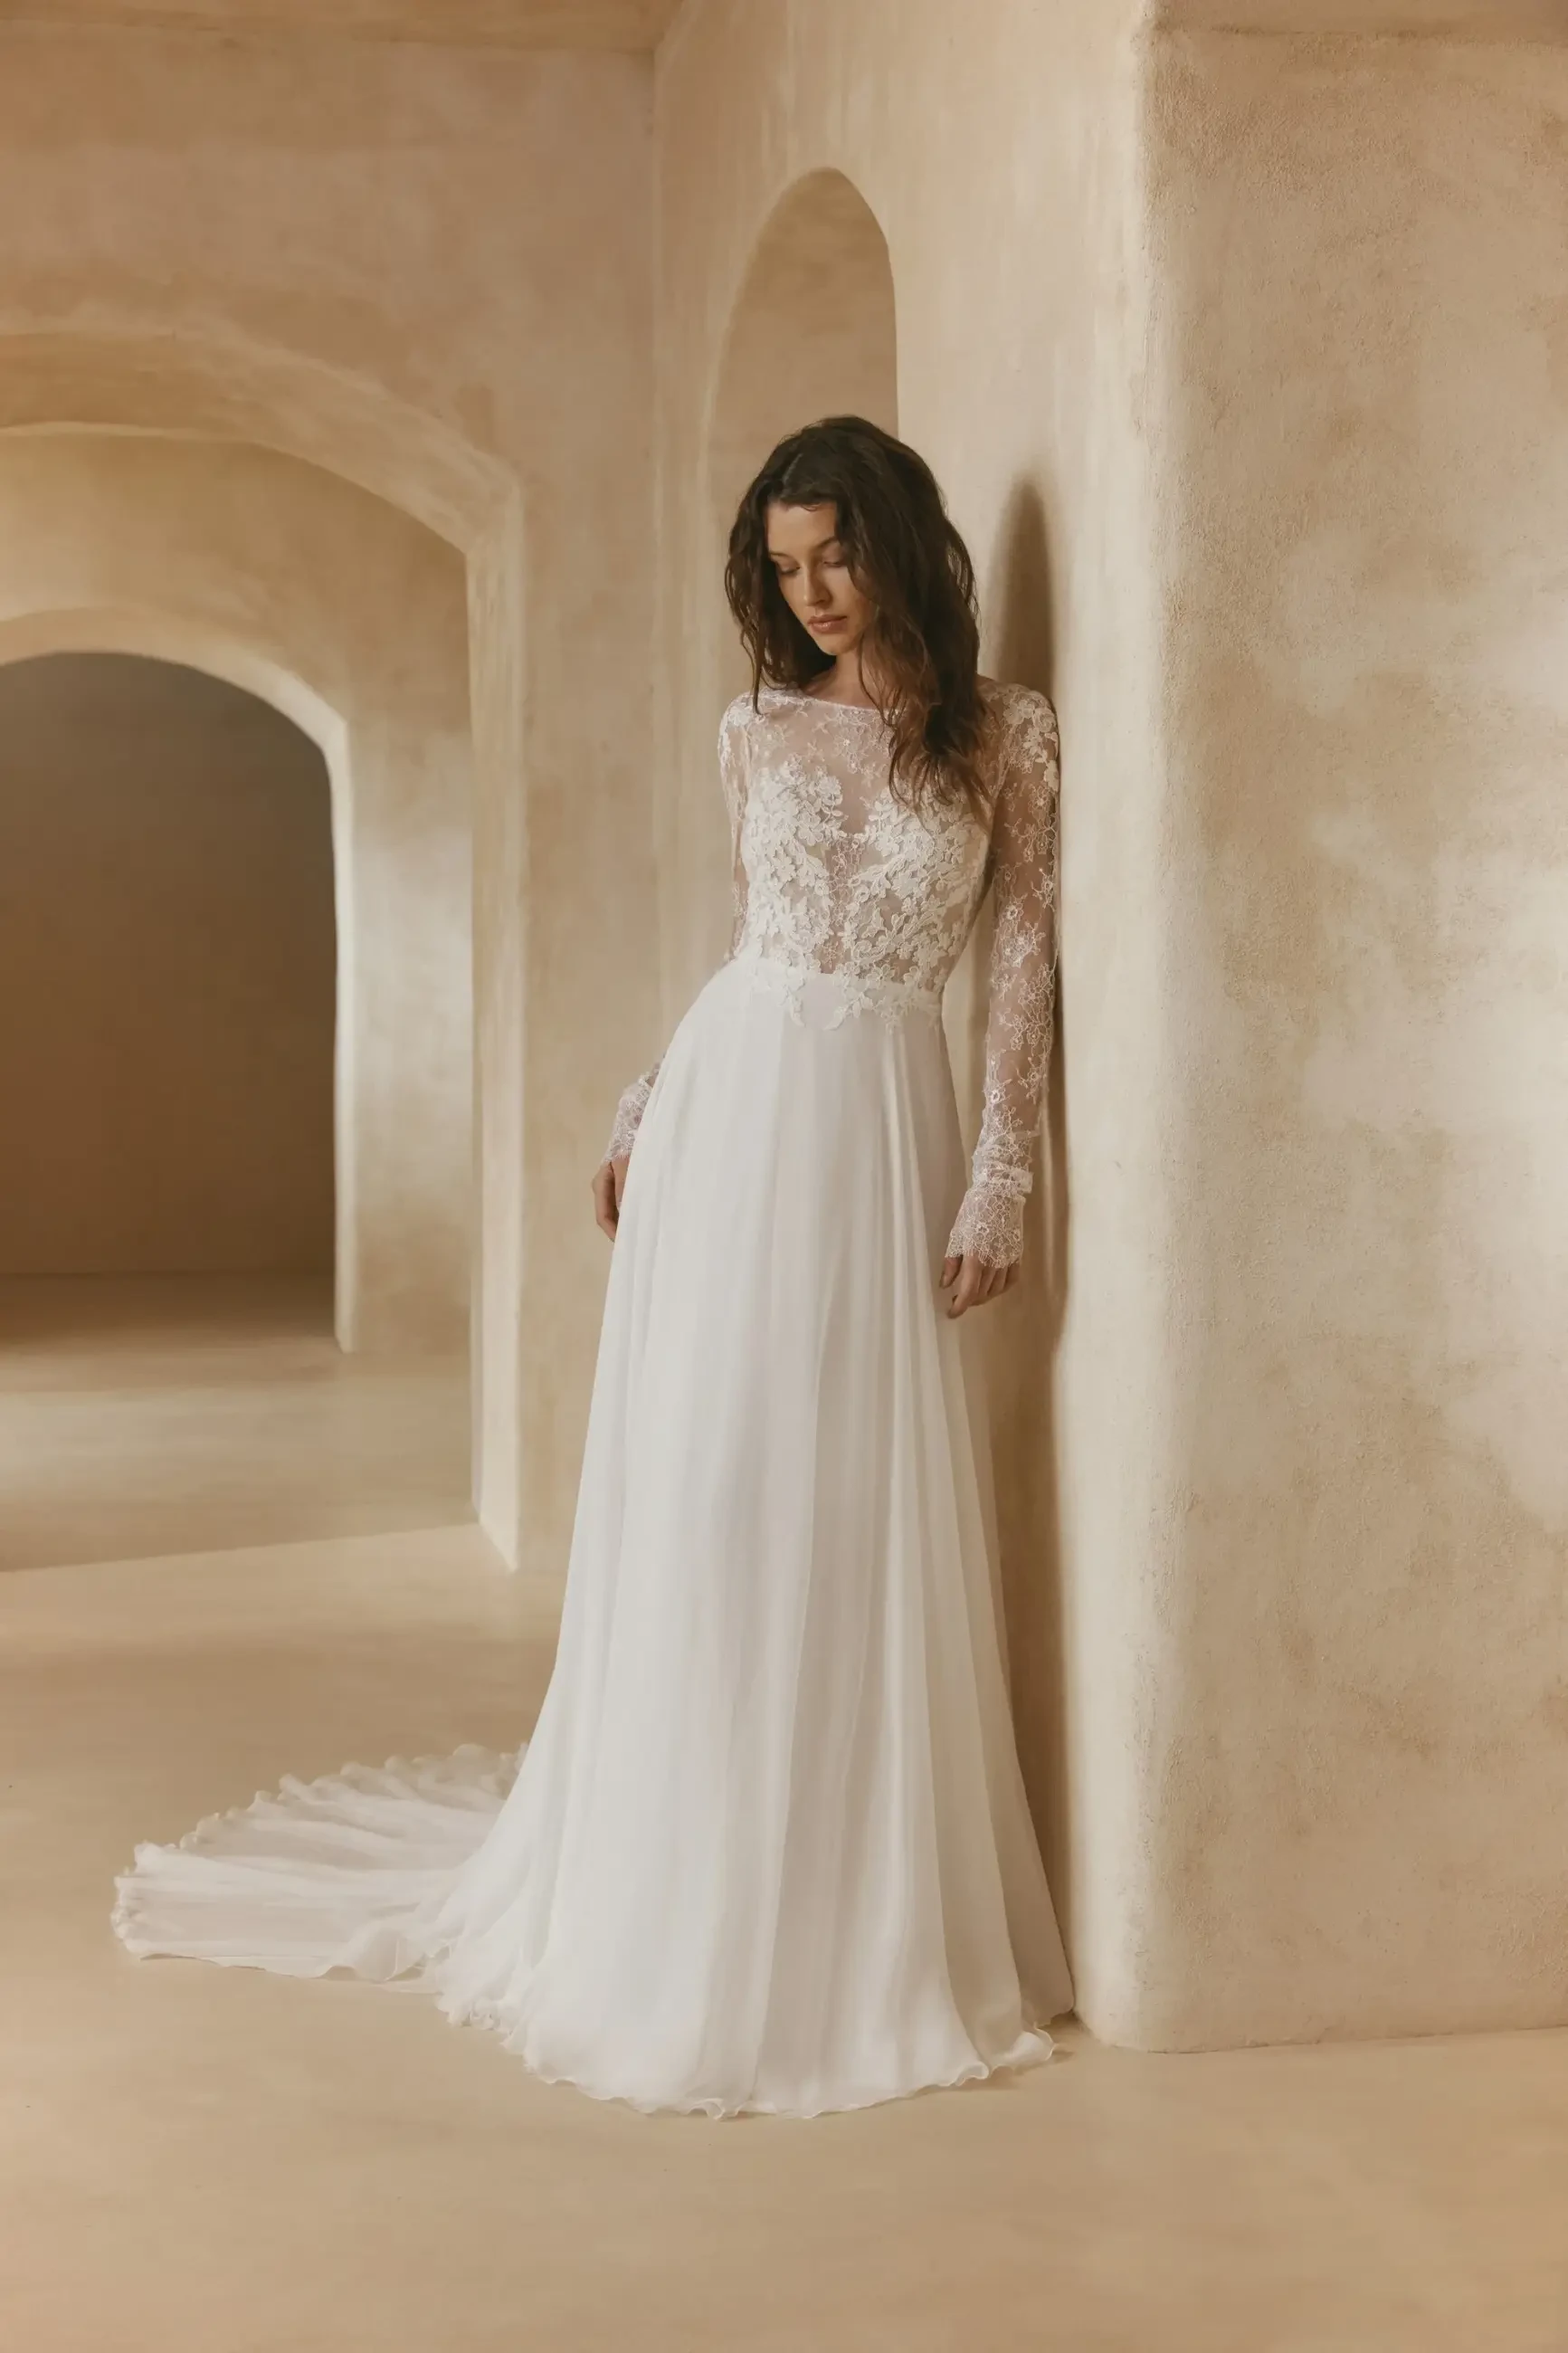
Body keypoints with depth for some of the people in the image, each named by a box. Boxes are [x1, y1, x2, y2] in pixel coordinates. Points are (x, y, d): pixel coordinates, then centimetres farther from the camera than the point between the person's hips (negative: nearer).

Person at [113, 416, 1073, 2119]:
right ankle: (687, 1899, 13)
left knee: (864, 1508, -1)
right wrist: (642, 1115, 12)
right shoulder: (757, 733, 9)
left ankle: (853, 1903, 12)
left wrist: (999, 1180, -7)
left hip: (884, 1125, -2)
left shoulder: (1004, 735, 1)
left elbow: (1026, 963, -1)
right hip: (734, 1101, 2)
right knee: (700, 1494, 1)